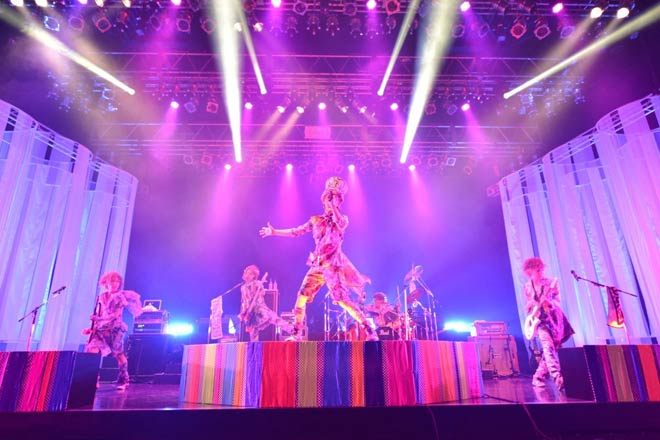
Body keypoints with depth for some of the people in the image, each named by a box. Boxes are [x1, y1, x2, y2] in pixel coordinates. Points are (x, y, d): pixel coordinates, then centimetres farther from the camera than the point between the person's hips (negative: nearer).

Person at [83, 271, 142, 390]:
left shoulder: (120, 297, -5)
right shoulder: (102, 297, 10)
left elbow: (115, 315, -14)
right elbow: (98, 315, 15)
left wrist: (99, 319, -24)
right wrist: (91, 328, 6)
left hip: (115, 329, -4)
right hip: (101, 329, 5)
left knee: (118, 354, 1)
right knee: (92, 351, -12)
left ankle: (123, 381, 15)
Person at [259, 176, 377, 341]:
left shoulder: (342, 219, 3)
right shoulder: (315, 220, 13)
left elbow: (340, 225, -22)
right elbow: (296, 232, 17)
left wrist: (333, 206, -17)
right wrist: (274, 231, 17)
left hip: (333, 265, -4)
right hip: (318, 265, 5)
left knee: (343, 300, -12)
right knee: (302, 296, -1)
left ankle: (370, 331, -3)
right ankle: (296, 333, 12)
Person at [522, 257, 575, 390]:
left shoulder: (550, 283, 0)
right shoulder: (527, 287, 5)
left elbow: (558, 302, -3)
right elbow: (527, 305, 13)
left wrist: (549, 302, -22)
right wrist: (531, 317, -3)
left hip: (553, 318, 1)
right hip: (539, 319, 0)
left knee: (549, 348, 2)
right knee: (548, 346, -21)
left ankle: (538, 377, 15)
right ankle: (557, 376, -30)